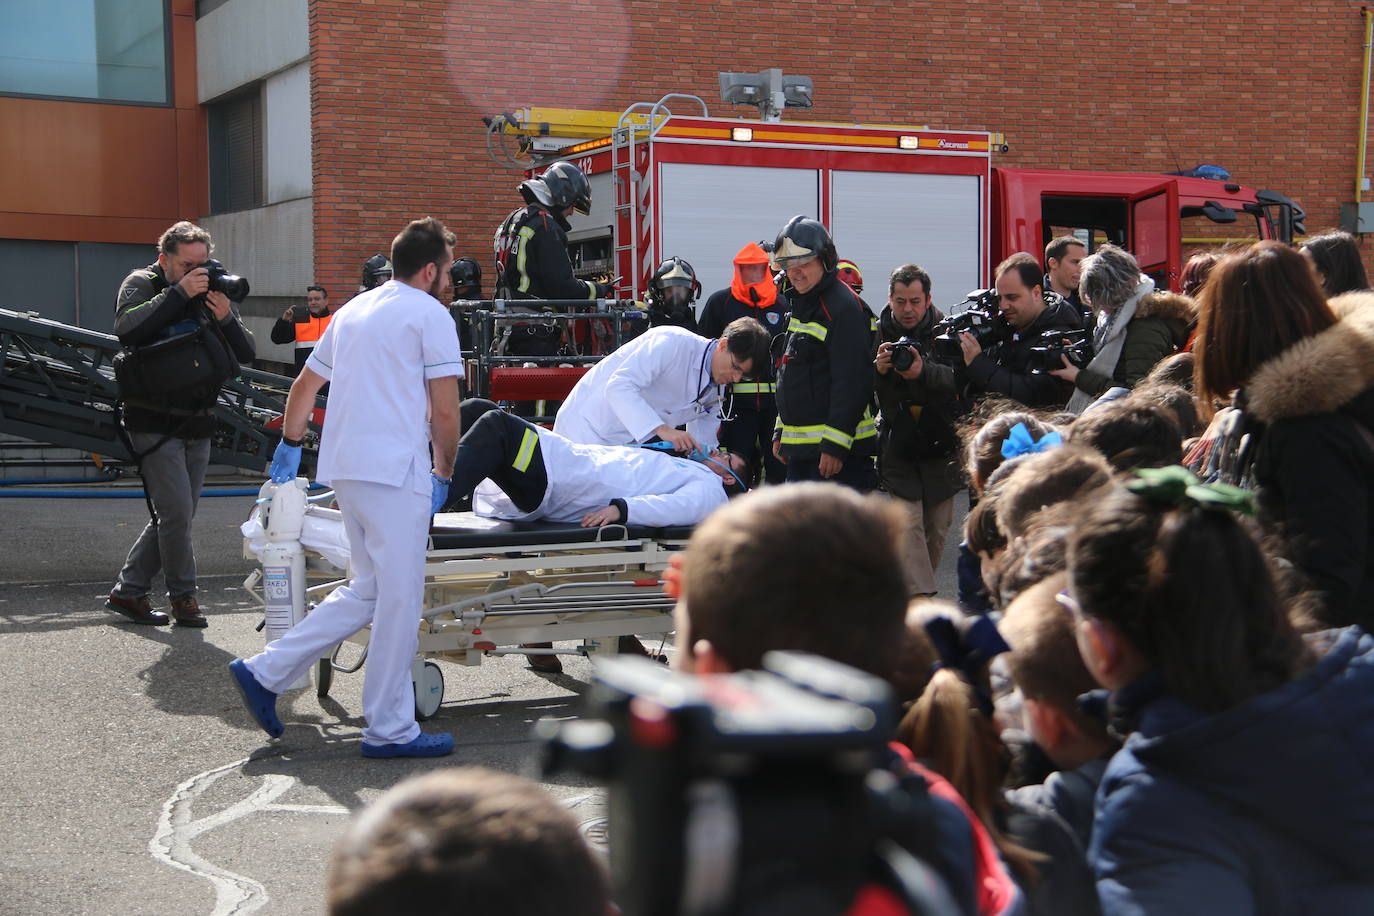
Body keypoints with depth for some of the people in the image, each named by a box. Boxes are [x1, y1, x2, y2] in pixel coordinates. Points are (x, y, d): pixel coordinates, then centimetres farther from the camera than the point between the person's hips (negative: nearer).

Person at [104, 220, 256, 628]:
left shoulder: (211, 292, 9)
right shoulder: (142, 284, -4)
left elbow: (245, 354, 4)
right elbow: (127, 329, -25)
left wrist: (226, 319, -15)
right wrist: (179, 293, -24)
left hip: (198, 423, 6)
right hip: (155, 422, -6)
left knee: (175, 516, 9)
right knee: (177, 511, -10)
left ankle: (128, 591, 19)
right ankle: (183, 595, 5)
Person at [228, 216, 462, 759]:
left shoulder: (352, 311, 21)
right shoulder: (430, 314, -2)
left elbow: (304, 386, 28)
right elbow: (444, 411, -8)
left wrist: (290, 445, 40)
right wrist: (444, 473, 4)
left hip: (344, 466, 8)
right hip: (396, 469, -8)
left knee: (368, 591, 15)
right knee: (398, 600, -2)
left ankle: (266, 672, 11)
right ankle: (390, 730, 3)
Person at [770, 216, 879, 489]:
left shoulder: (845, 307, -14)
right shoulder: (801, 305, 18)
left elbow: (852, 383, -21)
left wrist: (835, 445, -24)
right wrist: (781, 433, 22)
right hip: (800, 450, 10)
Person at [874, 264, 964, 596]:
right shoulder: (879, 333, -3)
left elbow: (960, 379, -22)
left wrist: (924, 371, -40)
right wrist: (877, 369, -30)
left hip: (941, 446, 1)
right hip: (897, 447, -1)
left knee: (937, 528, 11)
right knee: (908, 524, -12)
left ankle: (915, 588, 30)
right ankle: (922, 597, -12)